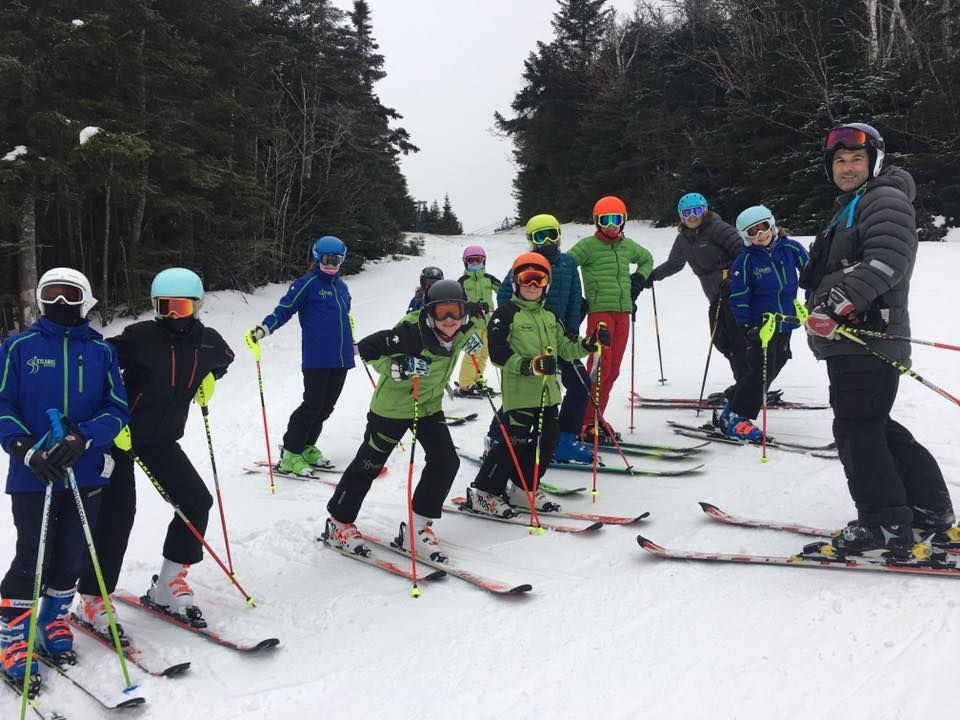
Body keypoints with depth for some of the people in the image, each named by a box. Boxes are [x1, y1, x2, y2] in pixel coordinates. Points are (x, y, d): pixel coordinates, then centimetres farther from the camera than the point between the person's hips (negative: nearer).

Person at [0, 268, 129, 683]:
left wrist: (82, 438, -17)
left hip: (87, 473, 2)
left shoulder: (101, 350, 5)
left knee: (72, 556, 10)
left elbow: (118, 409, 1)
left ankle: (54, 623, 32)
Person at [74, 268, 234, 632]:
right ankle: (91, 600, 6)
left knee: (197, 501, -2)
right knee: (117, 514, -10)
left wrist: (208, 378, 7)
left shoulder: (208, 341, -4)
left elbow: (224, 358, 21)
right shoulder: (139, 337, -19)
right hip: (121, 435, -5)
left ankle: (167, 587, 13)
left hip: (163, 439, 6)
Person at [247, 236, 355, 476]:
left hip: (342, 358, 7)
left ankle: (307, 447, 23)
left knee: (326, 406, 9)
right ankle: (290, 454, 0)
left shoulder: (341, 286, 17)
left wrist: (351, 343, 38)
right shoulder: (307, 284, -3)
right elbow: (284, 310, -8)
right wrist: (263, 328, -22)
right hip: (317, 359, -7)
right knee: (313, 405, -9)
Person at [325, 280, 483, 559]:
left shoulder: (461, 330, -11)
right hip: (393, 405, -6)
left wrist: (470, 340, -3)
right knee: (369, 464, 6)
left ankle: (419, 526, 9)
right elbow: (367, 348, -25)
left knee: (446, 462, -5)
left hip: (430, 405, 6)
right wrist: (399, 367, -37)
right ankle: (338, 522, 25)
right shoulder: (412, 332, -32)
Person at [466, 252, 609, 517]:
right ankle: (484, 492, 8)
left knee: (548, 440, 10)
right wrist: (529, 366, -27)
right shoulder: (506, 314, -7)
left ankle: (524, 489, 27)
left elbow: (565, 348, 17)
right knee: (514, 443, -7)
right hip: (519, 393, -8)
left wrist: (590, 343, 0)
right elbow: (498, 353, -15)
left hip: (548, 393, 8)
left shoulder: (550, 317, 17)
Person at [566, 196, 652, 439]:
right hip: (599, 310, -6)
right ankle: (585, 422, -9)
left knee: (613, 369, 6)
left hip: (623, 311, 6)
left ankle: (596, 418, 15)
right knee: (600, 366, -15)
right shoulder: (588, 245, -3)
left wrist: (639, 279, 18)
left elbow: (647, 259, 35)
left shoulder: (628, 246, 15)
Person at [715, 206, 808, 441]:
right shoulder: (745, 260, -12)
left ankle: (733, 408, 24)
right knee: (761, 370, -13)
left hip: (786, 322, 5)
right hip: (760, 324, -5)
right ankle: (733, 417, -4)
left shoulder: (791, 248, -4)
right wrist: (746, 326, -14)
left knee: (773, 367, 12)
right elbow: (738, 297, -10)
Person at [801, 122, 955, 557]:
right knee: (876, 427, 14)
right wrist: (820, 307, 25)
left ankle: (885, 527, -1)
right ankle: (930, 512, 22)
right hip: (848, 339, 10)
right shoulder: (849, 208, 25)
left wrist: (833, 305, -26)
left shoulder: (886, 199, -6)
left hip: (869, 338, -10)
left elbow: (888, 260, -22)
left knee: (856, 428, -8)